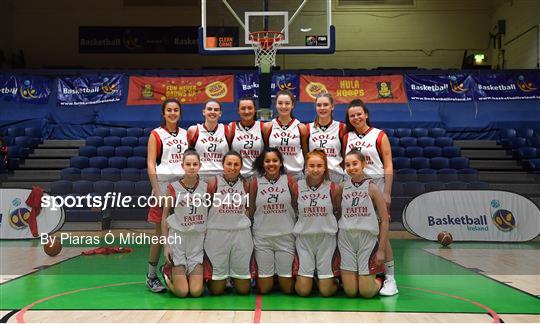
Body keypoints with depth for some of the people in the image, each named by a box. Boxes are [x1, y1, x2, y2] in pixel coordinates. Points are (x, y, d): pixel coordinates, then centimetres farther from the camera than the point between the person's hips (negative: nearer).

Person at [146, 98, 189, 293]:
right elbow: (150, 164, -5)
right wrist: (157, 192, -13)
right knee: (161, 232, 0)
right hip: (164, 185, -4)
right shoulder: (156, 135, 1)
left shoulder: (186, 135, 13)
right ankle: (151, 276, 11)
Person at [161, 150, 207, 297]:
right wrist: (166, 244, -2)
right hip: (177, 238, -2)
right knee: (181, 292, -4)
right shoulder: (173, 187, -5)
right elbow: (165, 216, 2)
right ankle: (168, 271, 27)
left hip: (198, 240, 2)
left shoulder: (206, 187, 0)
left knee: (196, 291, -6)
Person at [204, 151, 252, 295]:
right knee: (216, 290, 4)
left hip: (241, 233, 3)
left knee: (243, 289, 8)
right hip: (217, 233, -2)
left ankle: (234, 276, 39)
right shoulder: (213, 182, -5)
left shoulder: (245, 184, 5)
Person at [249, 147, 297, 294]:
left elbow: (297, 207, 3)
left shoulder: (289, 180, -1)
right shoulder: (255, 182, 0)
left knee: (288, 289, 5)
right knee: (264, 289, 4)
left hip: (286, 236, 0)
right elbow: (251, 210, 8)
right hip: (262, 237, 0)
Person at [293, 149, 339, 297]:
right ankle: (307, 277, 32)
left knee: (326, 291, 1)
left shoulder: (332, 187, -3)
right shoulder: (297, 186, -2)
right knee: (303, 290, 0)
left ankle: (333, 280, 33)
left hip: (327, 238, 0)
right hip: (303, 239, 1)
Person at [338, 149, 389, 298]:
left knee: (367, 292, -1)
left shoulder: (371, 187, -5)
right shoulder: (342, 187, 3)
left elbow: (384, 220, -5)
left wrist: (381, 250, -7)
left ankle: (378, 280, 30)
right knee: (350, 291, 0)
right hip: (346, 239, 2)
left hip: (368, 238, -2)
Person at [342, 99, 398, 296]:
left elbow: (388, 166, -3)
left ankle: (389, 278, 2)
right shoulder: (347, 137, 11)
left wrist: (387, 193, -10)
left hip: (375, 185, -3)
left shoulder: (379, 136, 1)